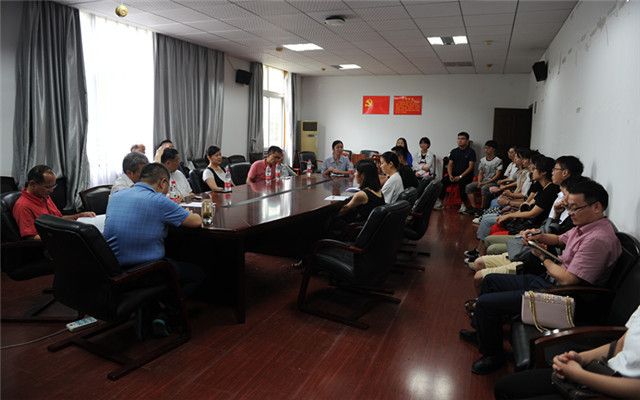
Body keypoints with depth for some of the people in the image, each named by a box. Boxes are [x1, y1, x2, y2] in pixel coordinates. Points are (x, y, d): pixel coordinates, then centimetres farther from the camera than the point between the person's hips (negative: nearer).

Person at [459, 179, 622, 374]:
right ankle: (482, 332, 33)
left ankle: (493, 355, 12)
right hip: (547, 281, 11)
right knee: (490, 280, 18)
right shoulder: (585, 225, 4)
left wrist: (543, 257, -11)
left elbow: (567, 280, -28)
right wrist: (540, 236, 2)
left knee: (485, 302, -12)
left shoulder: (598, 239, -26)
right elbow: (561, 239, 24)